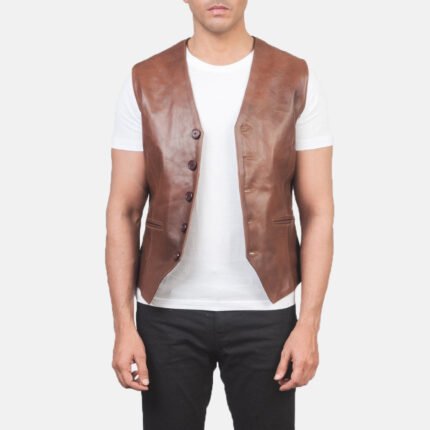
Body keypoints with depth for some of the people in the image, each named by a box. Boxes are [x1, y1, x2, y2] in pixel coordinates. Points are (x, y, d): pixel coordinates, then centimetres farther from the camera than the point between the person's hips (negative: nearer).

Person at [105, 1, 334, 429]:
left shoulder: (297, 81, -1)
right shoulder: (144, 83, 1)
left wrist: (309, 322, -7)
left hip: (264, 310, 0)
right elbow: (123, 211, 0)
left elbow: (318, 211, -1)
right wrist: (123, 325, -5)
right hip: (167, 310, 1)